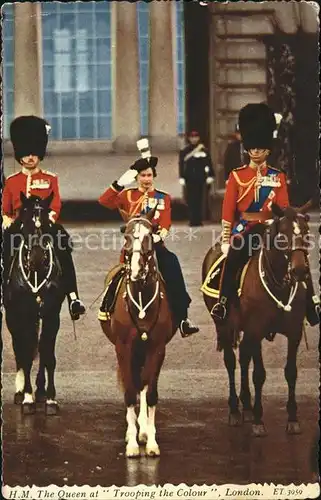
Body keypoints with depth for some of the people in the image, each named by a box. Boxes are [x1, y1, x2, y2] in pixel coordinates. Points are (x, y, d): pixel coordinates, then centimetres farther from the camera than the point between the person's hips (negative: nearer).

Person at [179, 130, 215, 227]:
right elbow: (181, 164, 3)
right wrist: (182, 177, -3)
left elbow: (208, 163, 7)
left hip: (200, 179, 0)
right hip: (190, 179, 0)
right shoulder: (184, 151, 4)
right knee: (190, 200, -2)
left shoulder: (204, 150, 6)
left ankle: (198, 220, 3)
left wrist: (210, 176, 0)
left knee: (199, 200, 0)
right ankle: (192, 220, 1)